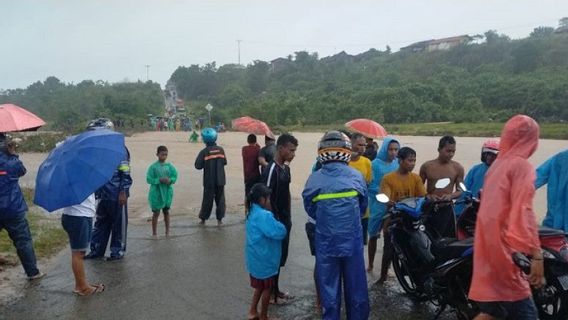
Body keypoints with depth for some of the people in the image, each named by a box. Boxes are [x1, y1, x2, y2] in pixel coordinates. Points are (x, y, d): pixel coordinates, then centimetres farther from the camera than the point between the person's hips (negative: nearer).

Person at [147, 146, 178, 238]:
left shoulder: (169, 166, 0)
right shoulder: (153, 167, -10)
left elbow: (175, 176, 3)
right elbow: (149, 179, -12)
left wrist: (170, 180, -17)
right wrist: (159, 180, -23)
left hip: (167, 192, 3)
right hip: (156, 192, -3)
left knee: (166, 211, 15)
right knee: (156, 213, 6)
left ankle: (167, 231, 27)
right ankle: (154, 232, 18)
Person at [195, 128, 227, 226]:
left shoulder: (204, 152, -11)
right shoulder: (221, 150, -1)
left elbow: (198, 166, -11)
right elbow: (224, 162, 7)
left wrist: (206, 164, 7)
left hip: (209, 181, -2)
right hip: (220, 180, 2)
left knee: (207, 199, 9)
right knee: (220, 199, 11)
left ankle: (203, 219, 17)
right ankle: (219, 219, 12)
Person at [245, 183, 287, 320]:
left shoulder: (252, 213, 5)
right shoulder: (264, 215, -25)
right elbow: (280, 232, -26)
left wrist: (273, 223, -2)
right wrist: (279, 225, -6)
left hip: (256, 258, 9)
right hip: (264, 259, -8)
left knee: (260, 286, 22)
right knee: (267, 288, 9)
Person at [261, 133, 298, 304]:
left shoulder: (286, 167, 7)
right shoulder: (271, 170, -21)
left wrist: (289, 216, 16)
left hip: (285, 220, 9)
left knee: (281, 257, 17)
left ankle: (275, 289, 31)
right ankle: (272, 293, 19)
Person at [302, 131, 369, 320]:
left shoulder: (314, 179, -9)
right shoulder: (356, 176, -6)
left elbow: (310, 210, 4)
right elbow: (363, 207, 8)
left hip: (326, 241, 0)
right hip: (352, 239, 1)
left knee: (329, 288, 12)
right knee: (355, 286, 16)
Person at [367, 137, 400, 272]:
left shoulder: (398, 163, 3)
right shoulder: (376, 163, -9)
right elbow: (370, 185, -10)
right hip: (378, 205, -3)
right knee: (373, 235, 9)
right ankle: (370, 265, 25)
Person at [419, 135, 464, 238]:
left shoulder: (458, 168, 3)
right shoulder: (427, 166, 1)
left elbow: (460, 190, 7)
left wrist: (450, 196, -15)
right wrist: (428, 196, -13)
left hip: (447, 209, 1)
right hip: (429, 208, -1)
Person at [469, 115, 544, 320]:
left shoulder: (497, 164, 15)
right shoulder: (521, 166, -11)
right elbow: (523, 213, -20)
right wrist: (536, 255, -22)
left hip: (489, 246, 9)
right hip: (505, 249, -9)